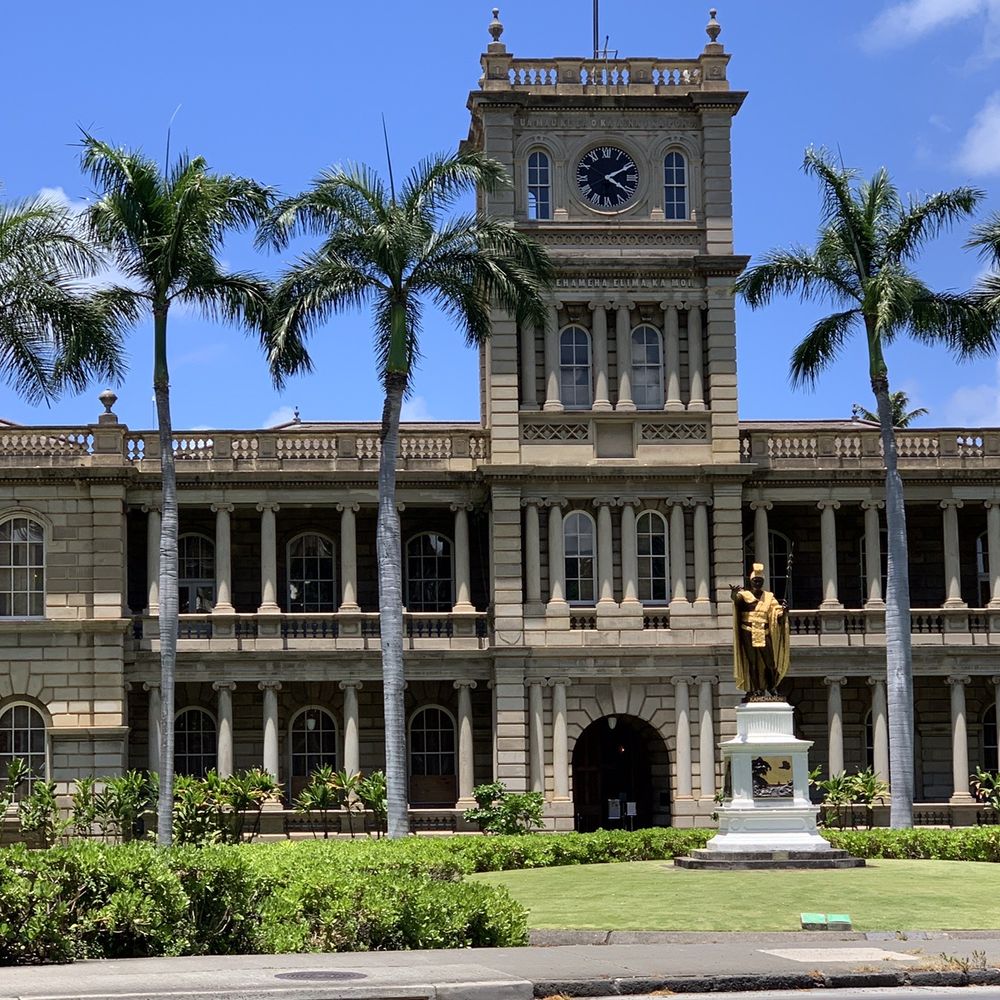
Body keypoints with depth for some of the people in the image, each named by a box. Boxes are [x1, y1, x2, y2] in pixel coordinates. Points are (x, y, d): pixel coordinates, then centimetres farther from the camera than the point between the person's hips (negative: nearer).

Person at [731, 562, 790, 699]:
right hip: (748, 633, -2)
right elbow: (737, 599, -19)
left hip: (764, 633, 2)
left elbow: (777, 614, 4)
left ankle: (771, 688, 17)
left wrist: (783, 610, -18)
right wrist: (735, 592, -41)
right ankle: (755, 689, 3)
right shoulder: (744, 595, 3)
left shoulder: (769, 596, 11)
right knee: (752, 662, -2)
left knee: (769, 662, 0)